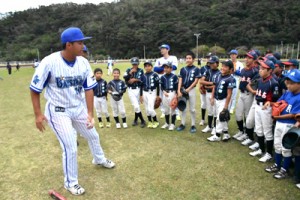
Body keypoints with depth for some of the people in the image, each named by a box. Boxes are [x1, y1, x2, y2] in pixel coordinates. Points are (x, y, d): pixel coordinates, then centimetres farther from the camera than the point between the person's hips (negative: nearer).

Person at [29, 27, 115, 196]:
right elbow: (35, 89, -12)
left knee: (93, 135, 20)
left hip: (79, 107, 5)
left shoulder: (84, 63, -10)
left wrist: (90, 113, -12)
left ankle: (99, 159, 52)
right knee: (70, 148, -3)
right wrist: (38, 114, -14)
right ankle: (71, 182, 24)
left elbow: (89, 88, -6)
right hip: (58, 111, -5)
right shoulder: (49, 62, -22)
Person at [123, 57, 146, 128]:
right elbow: (125, 78, -10)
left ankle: (135, 120, 26)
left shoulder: (140, 71, 1)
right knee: (136, 106, -5)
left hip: (138, 89, 0)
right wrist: (130, 73, -20)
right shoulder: (128, 70, 2)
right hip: (131, 90, 0)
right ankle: (142, 121, 8)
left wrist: (134, 80, -11)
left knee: (136, 106, 8)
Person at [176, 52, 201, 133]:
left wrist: (188, 89, -13)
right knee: (183, 108, 10)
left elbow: (196, 81, -6)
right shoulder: (183, 69, 6)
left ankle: (193, 125, 12)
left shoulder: (196, 69, -3)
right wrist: (179, 91, -9)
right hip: (183, 90, 3)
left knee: (192, 109, 2)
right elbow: (180, 80, 2)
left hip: (191, 90, -3)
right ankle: (182, 124, 20)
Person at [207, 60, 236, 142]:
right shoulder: (217, 75, 1)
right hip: (216, 99, 7)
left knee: (220, 117, -2)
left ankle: (217, 135, 11)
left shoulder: (230, 79, -18)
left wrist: (226, 105, -17)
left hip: (223, 100, -7)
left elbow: (229, 93, -18)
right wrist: (212, 98, 9)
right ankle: (226, 133, 29)